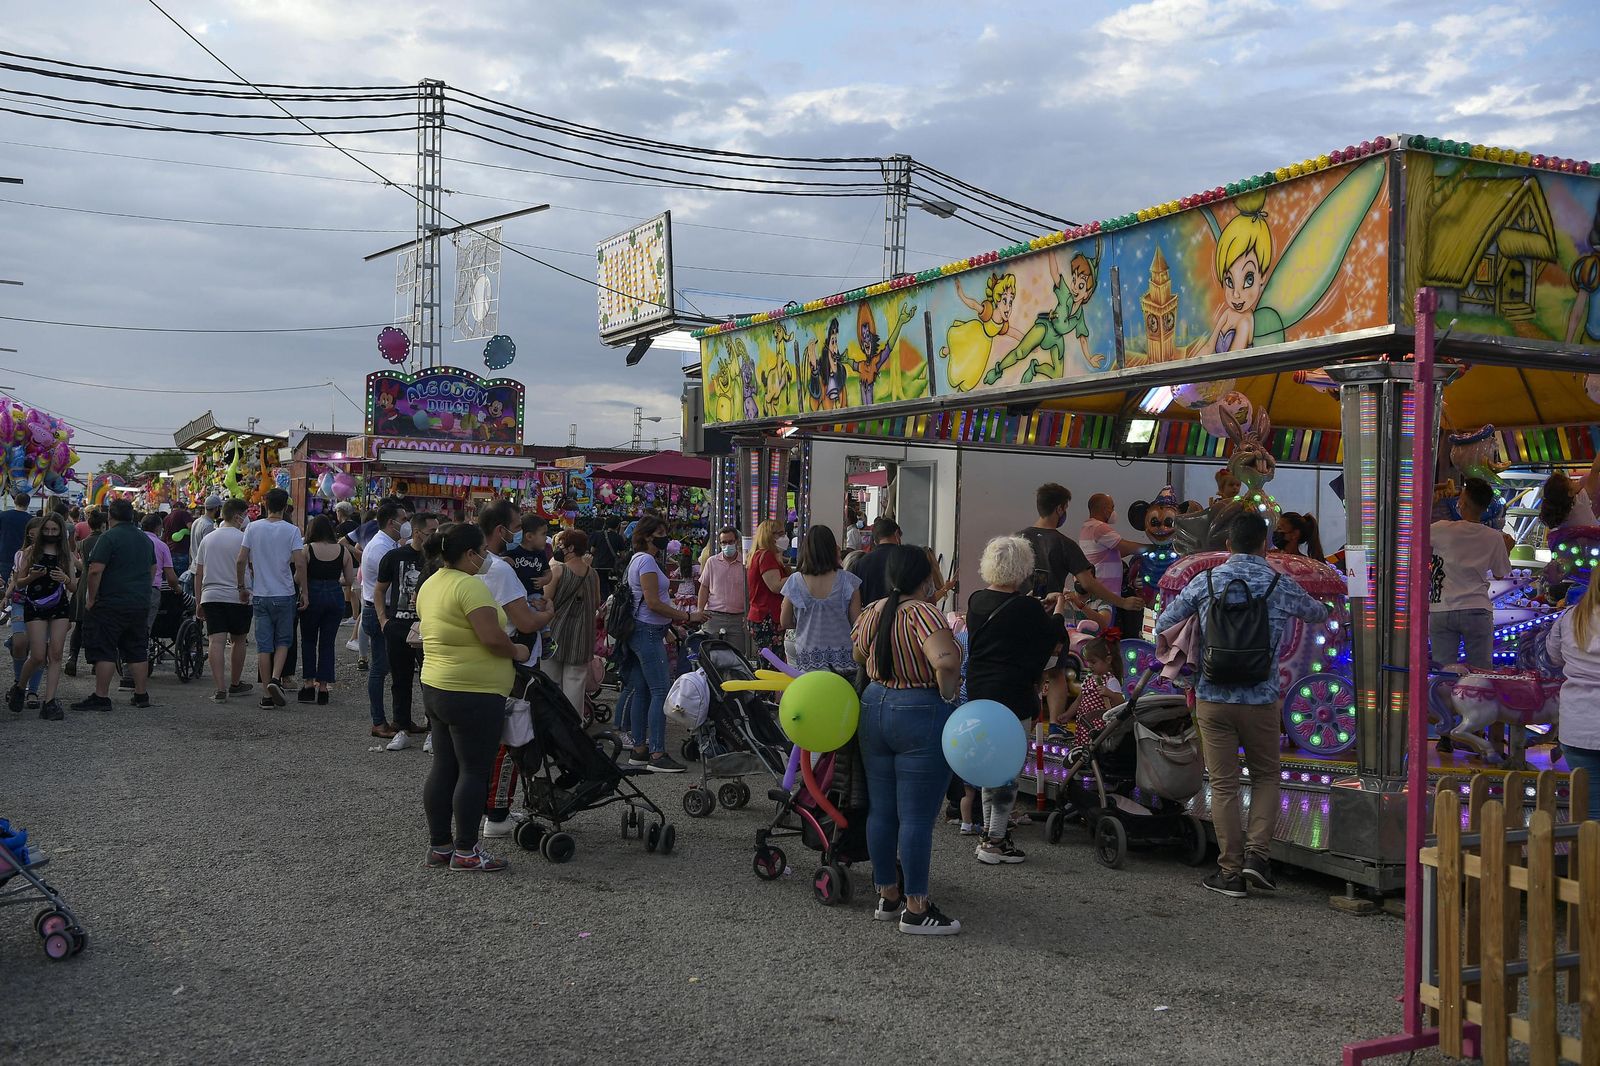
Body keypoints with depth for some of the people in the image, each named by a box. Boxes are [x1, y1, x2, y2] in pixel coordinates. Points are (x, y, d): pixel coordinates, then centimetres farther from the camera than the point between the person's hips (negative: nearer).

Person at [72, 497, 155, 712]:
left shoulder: (109, 537, -11)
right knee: (138, 651, 12)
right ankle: (141, 695, 15)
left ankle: (101, 697, -2)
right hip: (141, 604, 7)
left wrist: (91, 598, -7)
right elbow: (153, 571, 22)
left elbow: (96, 570, -17)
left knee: (104, 651, -2)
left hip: (112, 604, -7)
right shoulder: (145, 539, 13)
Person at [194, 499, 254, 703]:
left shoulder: (207, 538, 12)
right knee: (239, 640, 13)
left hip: (210, 596, 4)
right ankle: (235, 684, 23)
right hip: (237, 597, -3)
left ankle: (220, 689, -12)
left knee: (217, 641, -3)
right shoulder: (243, 538, -3)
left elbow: (198, 573, 14)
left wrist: (199, 603, 19)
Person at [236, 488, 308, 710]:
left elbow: (241, 561, -2)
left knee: (263, 644, 6)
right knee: (283, 640, 14)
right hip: (284, 595, -2)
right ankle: (276, 679, -8)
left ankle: (267, 694, 7)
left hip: (260, 594, 2)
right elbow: (300, 564, -14)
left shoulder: (253, 528, -1)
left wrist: (242, 587, 11)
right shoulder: (291, 530, -8)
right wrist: (304, 591, -4)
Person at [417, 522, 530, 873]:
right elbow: (492, 637, -24)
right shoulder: (470, 586, -18)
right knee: (474, 770, -1)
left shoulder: (430, 585, 13)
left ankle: (439, 845, 19)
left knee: (443, 768, 13)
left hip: (435, 686, 10)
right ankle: (465, 850, 4)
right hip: (472, 693, -10)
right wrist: (516, 651, -6)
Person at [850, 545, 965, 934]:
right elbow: (946, 661, -32)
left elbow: (858, 656, 22)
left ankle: (887, 895, 25)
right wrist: (947, 696, -17)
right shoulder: (923, 613, -18)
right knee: (917, 817, -1)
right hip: (921, 717, -7)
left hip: (874, 708, 7)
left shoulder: (870, 612, 4)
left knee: (880, 809, 14)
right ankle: (916, 909, 6)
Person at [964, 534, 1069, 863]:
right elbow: (1054, 637, 2)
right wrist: (1058, 613, 22)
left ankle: (991, 830, 26)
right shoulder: (1026, 608, -16)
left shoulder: (976, 601, 3)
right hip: (1012, 696, -7)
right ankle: (995, 841, 5)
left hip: (978, 693, 7)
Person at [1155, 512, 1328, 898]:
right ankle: (1257, 852, 3)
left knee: (1224, 784, 6)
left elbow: (1163, 624, 9)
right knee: (1265, 776, 18)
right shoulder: (1280, 584, 1)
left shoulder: (1206, 581, 1)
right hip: (1261, 699, 0)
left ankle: (1231, 871, 8)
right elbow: (1318, 613, 21)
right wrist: (1321, 607, 45)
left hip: (1213, 698, 0)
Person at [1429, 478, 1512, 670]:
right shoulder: (1494, 538, 0)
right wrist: (1507, 547, 29)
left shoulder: (1442, 530, -7)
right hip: (1477, 611, 1)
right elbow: (1503, 572, 12)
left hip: (1441, 612, -1)